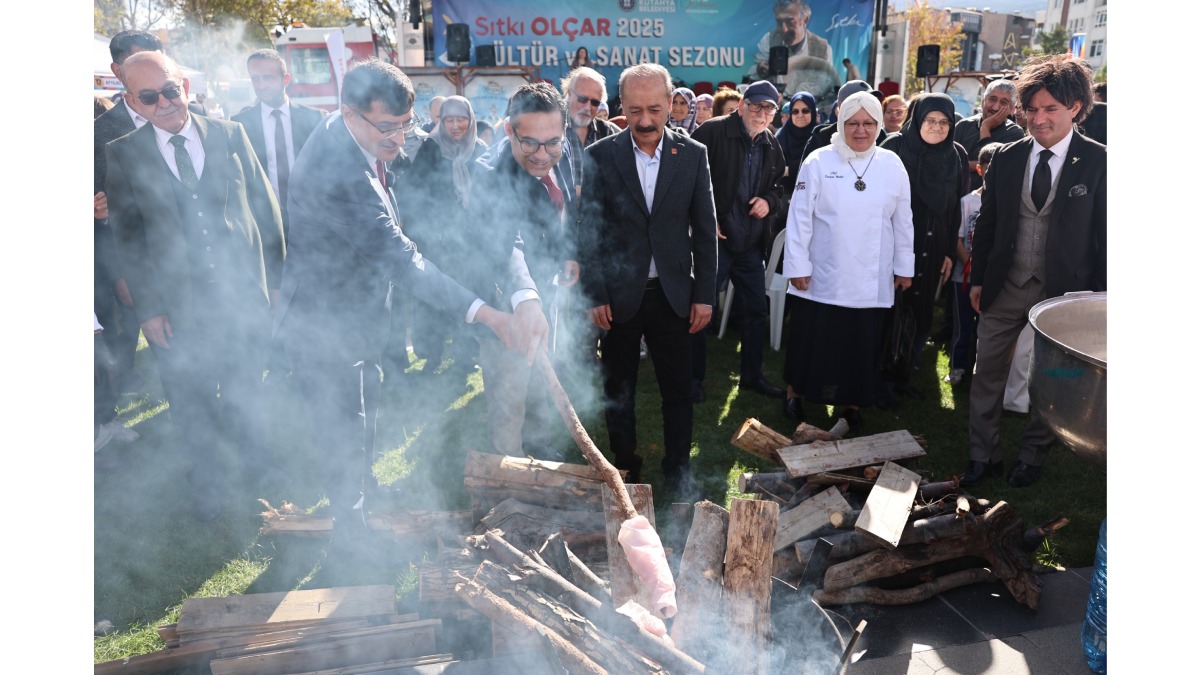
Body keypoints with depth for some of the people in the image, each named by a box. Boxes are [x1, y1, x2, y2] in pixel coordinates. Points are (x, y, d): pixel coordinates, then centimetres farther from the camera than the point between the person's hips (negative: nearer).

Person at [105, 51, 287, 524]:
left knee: (246, 388, 18)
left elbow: (265, 205, 2)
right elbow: (128, 238, -1)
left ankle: (257, 461, 41)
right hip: (178, 308, 0)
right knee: (190, 401, 15)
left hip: (243, 294, 0)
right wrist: (149, 308, -4)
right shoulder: (122, 155, -3)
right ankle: (207, 481, 37)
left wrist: (274, 275, 0)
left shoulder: (229, 135, -1)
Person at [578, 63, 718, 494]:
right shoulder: (600, 156, -3)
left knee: (678, 390, 8)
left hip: (672, 293, 1)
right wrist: (595, 295, -7)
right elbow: (588, 231, -2)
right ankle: (625, 467, 29)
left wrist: (705, 294, 0)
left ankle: (678, 470, 25)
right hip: (618, 295, 0)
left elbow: (705, 230, 3)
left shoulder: (693, 155, 1)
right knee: (618, 390, 11)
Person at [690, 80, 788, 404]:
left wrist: (769, 201, -2)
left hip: (753, 243, 6)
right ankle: (694, 377, 17)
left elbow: (779, 186, 20)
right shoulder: (712, 133, -10)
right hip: (714, 239, -6)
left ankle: (751, 375, 29)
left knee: (757, 309, 13)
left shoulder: (772, 145, 9)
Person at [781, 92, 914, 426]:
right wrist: (797, 266, -8)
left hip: (872, 281, 2)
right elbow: (800, 217, -5)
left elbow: (903, 221, 8)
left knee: (862, 344, 9)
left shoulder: (892, 165, 3)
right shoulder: (819, 162, -5)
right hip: (822, 277, -2)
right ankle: (795, 392, 30)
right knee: (811, 340, 8)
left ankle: (852, 401, 28)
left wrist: (904, 267, 9)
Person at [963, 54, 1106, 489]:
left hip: (1062, 290, -2)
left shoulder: (1098, 162, -7)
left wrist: (1099, 298, -6)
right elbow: (986, 222, 7)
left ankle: (1033, 456, 29)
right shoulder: (1006, 158, 1)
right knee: (988, 372, 6)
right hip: (1004, 286, 3)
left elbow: (1105, 233, -4)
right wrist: (978, 279, 5)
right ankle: (983, 455, 20)